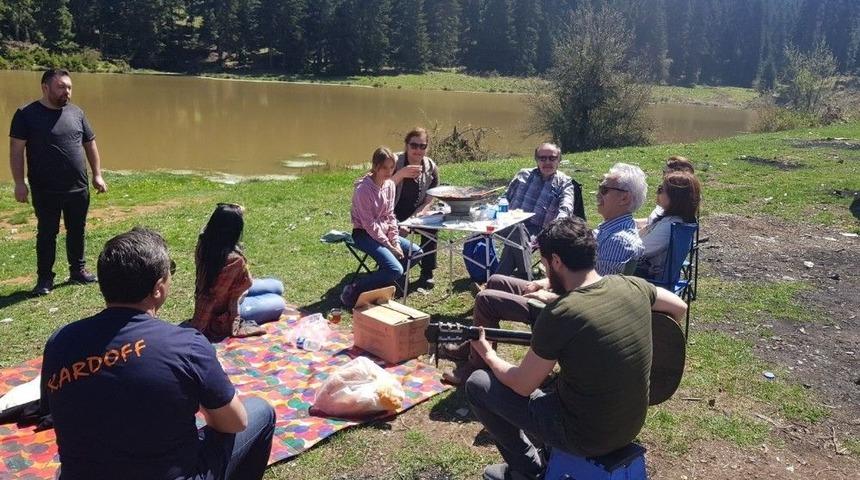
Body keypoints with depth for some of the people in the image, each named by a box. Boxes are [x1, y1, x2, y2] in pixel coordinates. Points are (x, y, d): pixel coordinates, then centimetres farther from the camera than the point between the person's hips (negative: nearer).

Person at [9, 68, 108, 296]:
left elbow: (90, 145, 13)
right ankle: (45, 278, 17)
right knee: (47, 234, 6)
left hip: (78, 189, 4)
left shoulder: (76, 113, 6)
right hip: (46, 191, -4)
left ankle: (78, 270, 28)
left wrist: (97, 175, 9)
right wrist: (19, 182, -12)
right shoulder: (27, 114, -6)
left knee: (77, 231, 13)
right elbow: (16, 150, -7)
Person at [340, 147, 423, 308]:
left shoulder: (390, 184, 2)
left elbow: (390, 216, 8)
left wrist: (396, 241, -4)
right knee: (396, 270, -23)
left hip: (383, 232, 8)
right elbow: (369, 224, -21)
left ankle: (383, 280, 11)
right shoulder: (363, 189, -21)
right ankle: (352, 291, -14)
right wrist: (389, 246, -18)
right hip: (364, 234, -8)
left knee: (416, 252, 2)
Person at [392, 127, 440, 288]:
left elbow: (429, 200, 2)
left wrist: (419, 213, -18)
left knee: (431, 227, -25)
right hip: (392, 215, -3)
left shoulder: (431, 168, 0)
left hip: (415, 214, 3)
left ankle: (427, 273, -12)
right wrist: (400, 175, -34)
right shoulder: (394, 162, -10)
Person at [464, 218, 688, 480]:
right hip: (631, 425, 7)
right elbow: (679, 307, 14)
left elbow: (522, 386, -13)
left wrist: (488, 354, 5)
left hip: (586, 438, -7)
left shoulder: (559, 314, -26)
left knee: (477, 384, 5)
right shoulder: (632, 286, -8)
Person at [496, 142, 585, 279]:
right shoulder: (523, 174, 21)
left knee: (517, 234, -37)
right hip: (511, 223, 4)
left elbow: (566, 209, -7)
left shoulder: (564, 183, 9)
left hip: (536, 229, -4)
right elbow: (506, 198, 27)